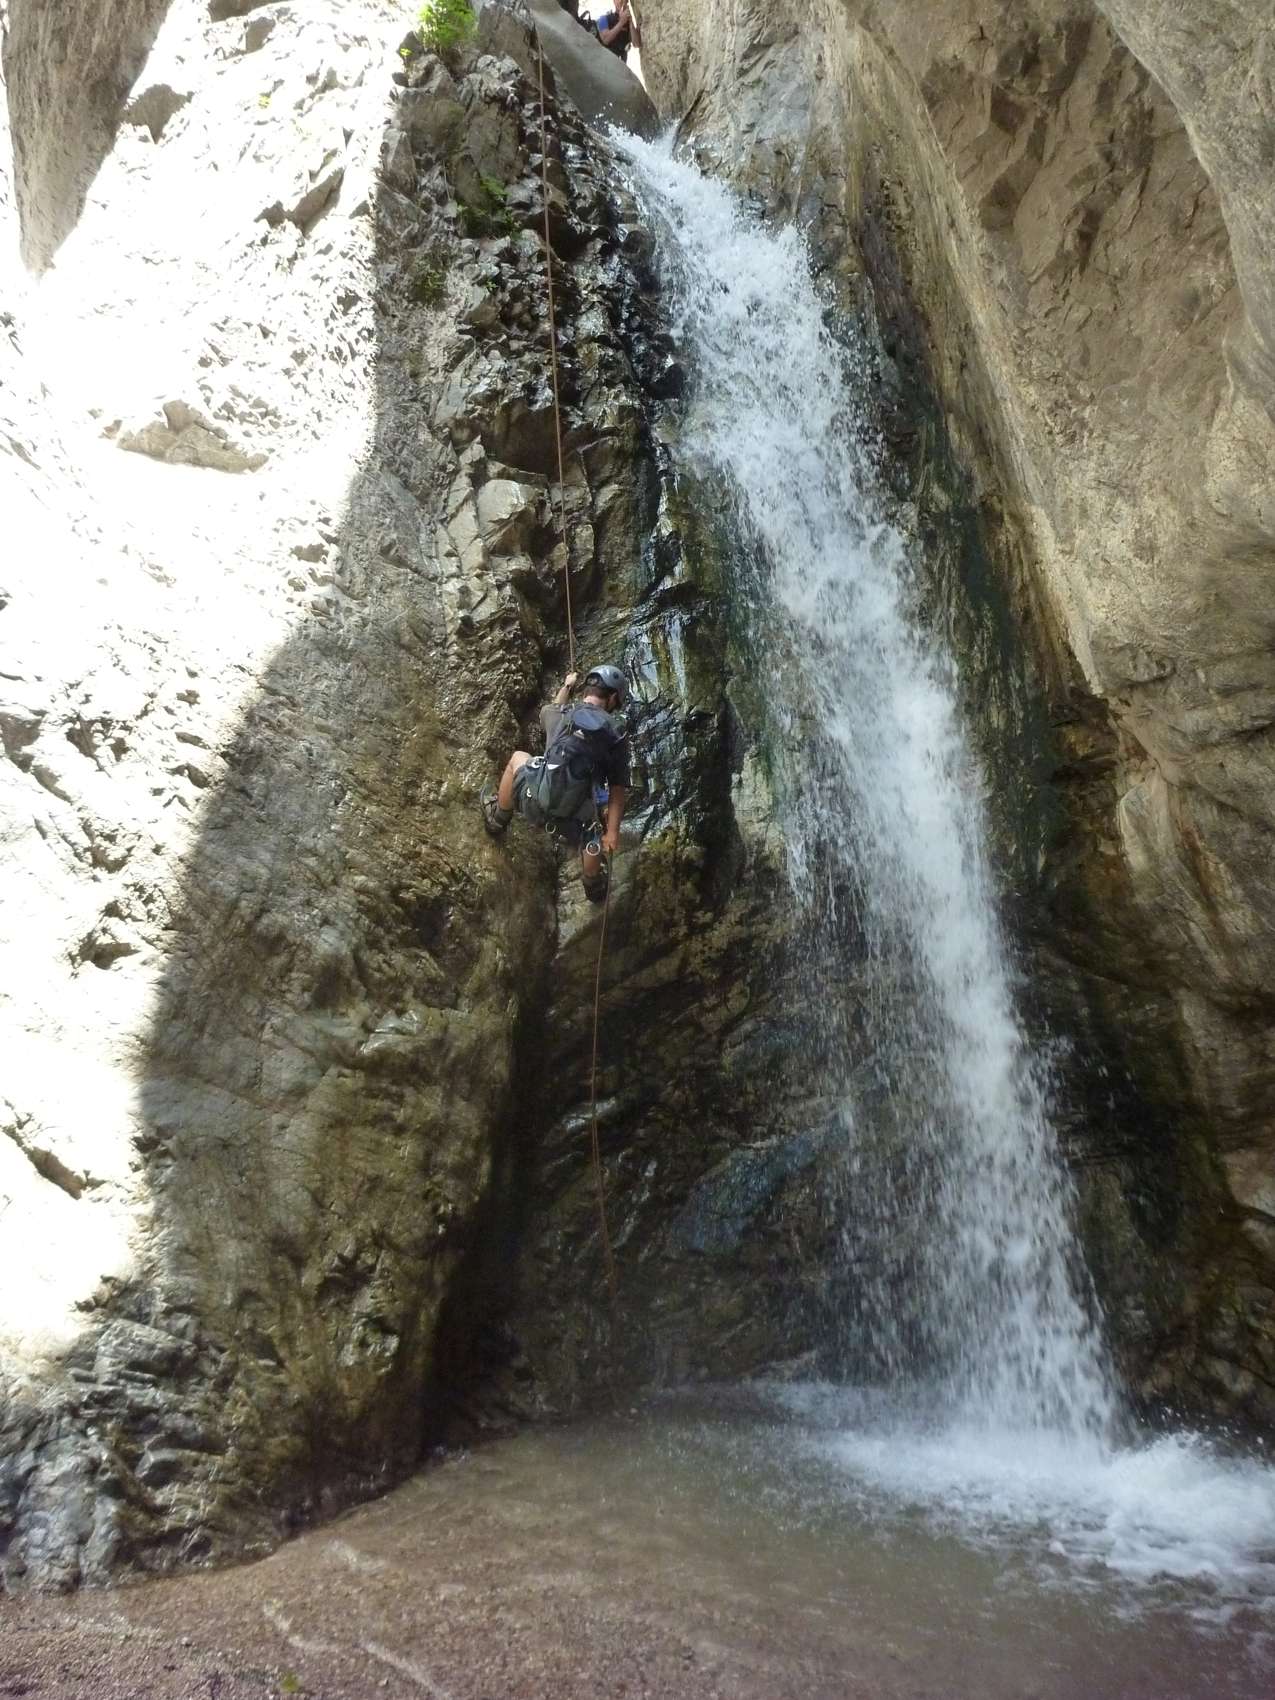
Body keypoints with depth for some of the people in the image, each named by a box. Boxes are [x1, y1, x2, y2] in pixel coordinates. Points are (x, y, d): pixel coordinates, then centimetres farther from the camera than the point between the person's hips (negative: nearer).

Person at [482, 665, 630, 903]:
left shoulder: (561, 715, 1)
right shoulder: (617, 735, -1)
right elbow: (619, 789, -4)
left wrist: (566, 687, 46)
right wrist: (613, 831, 0)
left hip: (535, 803, 1)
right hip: (575, 818, -1)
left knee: (518, 757, 30)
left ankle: (497, 819, 43)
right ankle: (594, 888, 55)